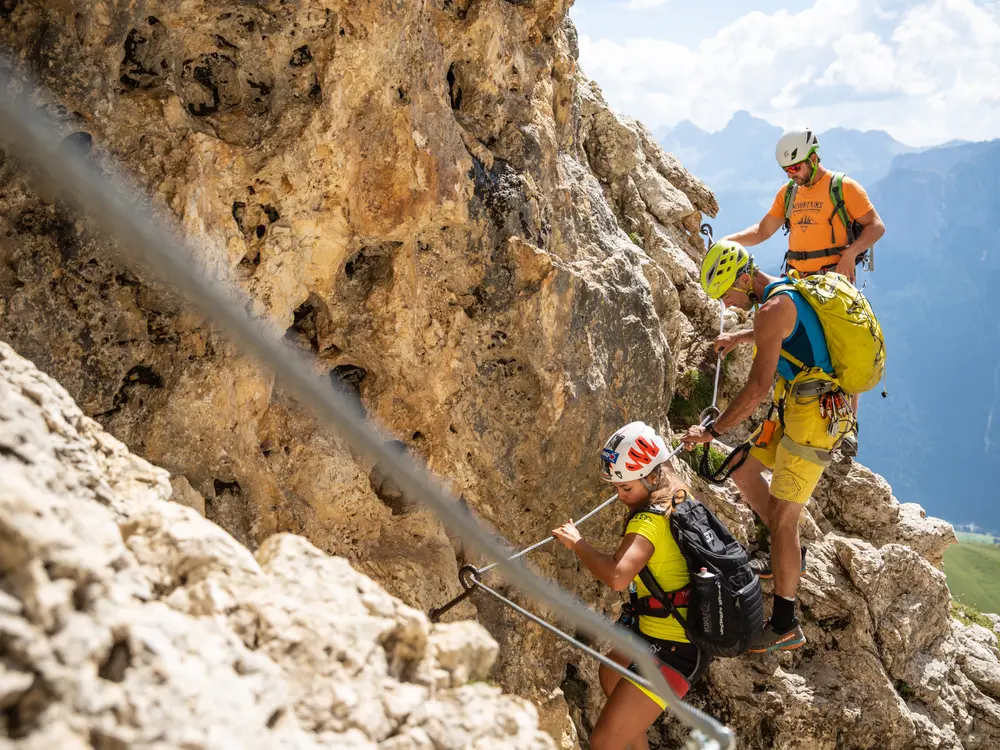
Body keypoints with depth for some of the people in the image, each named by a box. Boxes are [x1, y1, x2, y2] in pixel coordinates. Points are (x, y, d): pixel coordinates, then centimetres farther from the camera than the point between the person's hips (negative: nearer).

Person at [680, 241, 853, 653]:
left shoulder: (773, 308, -20)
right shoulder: (788, 292, 11)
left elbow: (757, 388, -24)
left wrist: (711, 430, -19)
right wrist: (741, 337, 43)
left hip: (812, 417, -10)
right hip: (796, 408, 10)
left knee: (781, 518, -6)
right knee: (743, 469, 19)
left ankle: (784, 626, 2)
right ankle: (788, 555, 32)